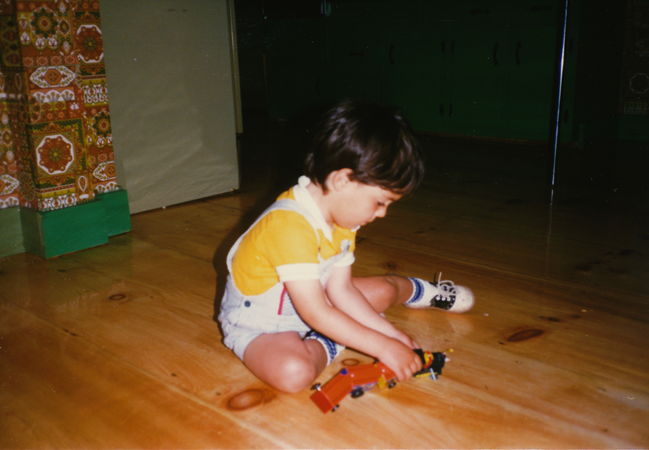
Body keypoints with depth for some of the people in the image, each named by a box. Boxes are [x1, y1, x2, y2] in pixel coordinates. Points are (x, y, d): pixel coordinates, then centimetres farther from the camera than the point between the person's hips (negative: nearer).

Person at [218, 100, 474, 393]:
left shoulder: (340, 220, -4)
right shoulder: (289, 225, -35)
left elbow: (341, 289, -4)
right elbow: (315, 314, -34)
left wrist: (391, 334, -10)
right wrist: (384, 347, -29)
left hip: (312, 300, 8)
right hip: (257, 322, -8)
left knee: (384, 289, 10)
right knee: (295, 372, -37)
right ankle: (327, 345, -8)